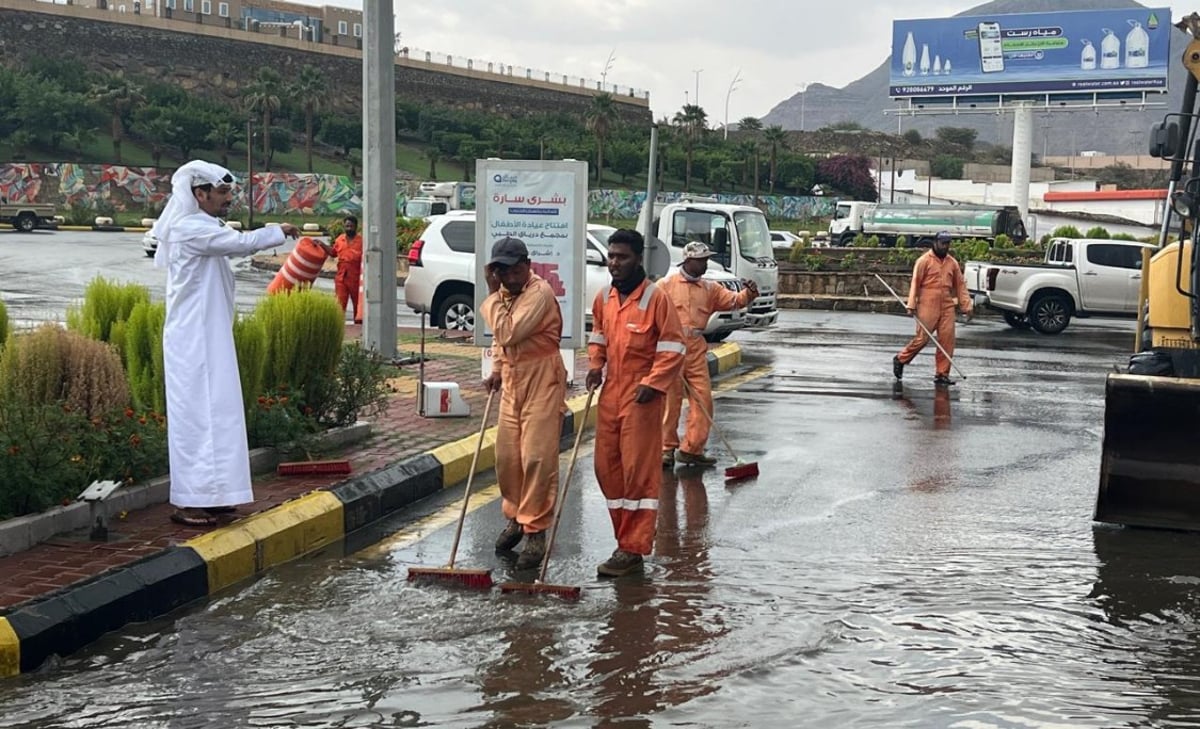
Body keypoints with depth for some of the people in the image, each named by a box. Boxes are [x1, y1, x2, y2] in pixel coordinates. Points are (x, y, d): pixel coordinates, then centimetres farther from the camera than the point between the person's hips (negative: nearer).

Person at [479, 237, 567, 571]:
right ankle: (515, 517, 28)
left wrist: (493, 295, -17)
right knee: (506, 456, 10)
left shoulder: (540, 293, -18)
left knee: (537, 457, -9)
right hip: (512, 379, 8)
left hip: (541, 380, -8)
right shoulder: (505, 292, 9)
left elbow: (508, 332, -26)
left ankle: (535, 531, -3)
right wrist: (496, 370, 9)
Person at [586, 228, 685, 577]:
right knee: (606, 467, 10)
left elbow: (673, 347, -10)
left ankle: (633, 549, -1)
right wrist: (595, 365, 6)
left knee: (638, 471, -5)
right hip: (609, 393, 7)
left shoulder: (656, 298, -12)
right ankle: (626, 535, 23)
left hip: (641, 396, -7)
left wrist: (652, 383, -17)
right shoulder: (603, 297, 8)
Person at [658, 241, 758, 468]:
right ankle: (667, 448, 11)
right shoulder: (667, 284, 0)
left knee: (703, 398, -1)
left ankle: (692, 449, 7)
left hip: (696, 350, 4)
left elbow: (733, 300, 3)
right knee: (670, 400, 1)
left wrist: (749, 294, -18)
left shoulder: (710, 289, 13)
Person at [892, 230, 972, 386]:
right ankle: (900, 359, 18)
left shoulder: (952, 263, 12)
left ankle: (942, 374, 6)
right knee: (922, 338, -5)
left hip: (947, 306, 5)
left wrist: (966, 305, 7)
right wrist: (912, 305, -11)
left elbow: (960, 285, 14)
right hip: (927, 306, -5)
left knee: (947, 340, -1)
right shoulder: (924, 261, -2)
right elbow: (915, 283, -5)